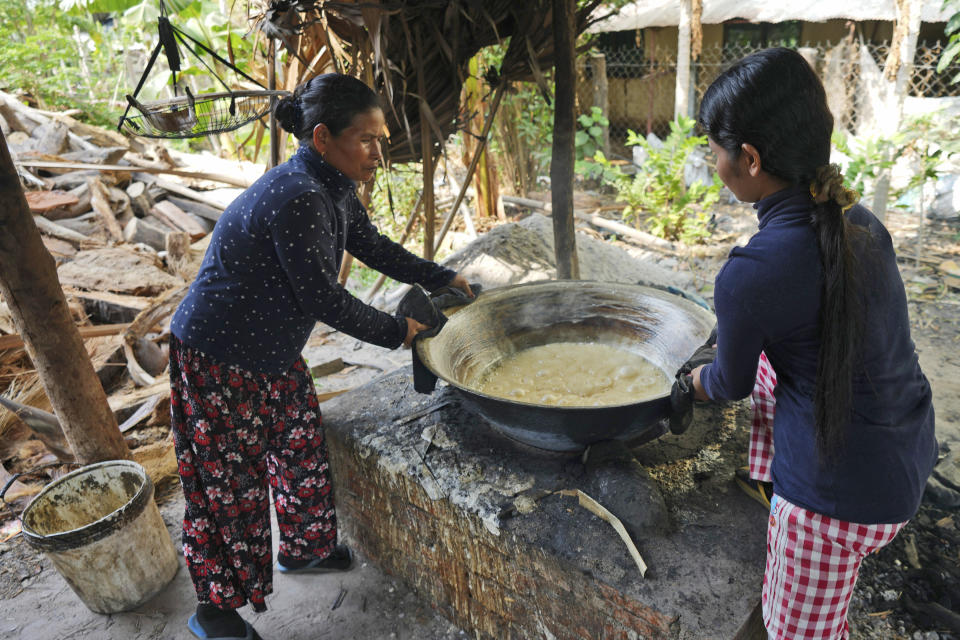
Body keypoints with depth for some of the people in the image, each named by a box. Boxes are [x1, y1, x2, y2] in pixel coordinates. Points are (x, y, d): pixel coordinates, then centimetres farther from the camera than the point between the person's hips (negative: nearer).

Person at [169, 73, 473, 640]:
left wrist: (445, 278, 12)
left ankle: (303, 549, 44)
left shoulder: (333, 190, 1)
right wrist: (396, 331, -14)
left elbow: (375, 248, 13)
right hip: (220, 359, -9)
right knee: (231, 481, 4)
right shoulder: (296, 198, -30)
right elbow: (321, 298, -26)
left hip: (275, 351, 9)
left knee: (302, 449, 20)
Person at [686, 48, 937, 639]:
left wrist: (696, 382, 17)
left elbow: (731, 383, -7)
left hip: (842, 492, -7)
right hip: (910, 457, 8)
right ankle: (769, 482, 44)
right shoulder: (859, 222, -3)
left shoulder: (749, 274, -27)